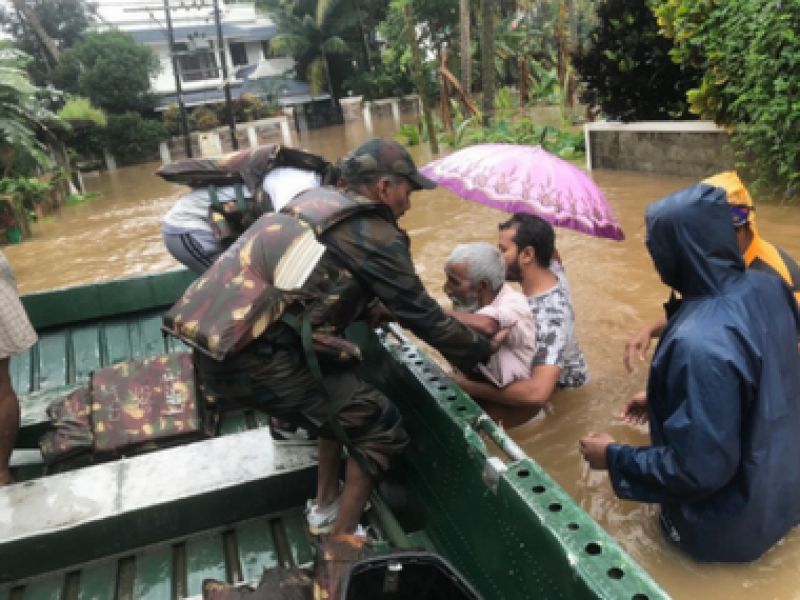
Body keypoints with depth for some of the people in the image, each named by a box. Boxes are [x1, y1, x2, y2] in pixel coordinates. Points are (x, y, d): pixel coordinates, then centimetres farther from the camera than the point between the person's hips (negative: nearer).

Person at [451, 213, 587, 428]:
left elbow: (537, 392, -49)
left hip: (560, 391, -8)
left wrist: (469, 387, -41)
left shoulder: (549, 316, -40)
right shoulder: (552, 269, -16)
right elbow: (548, 248, 11)